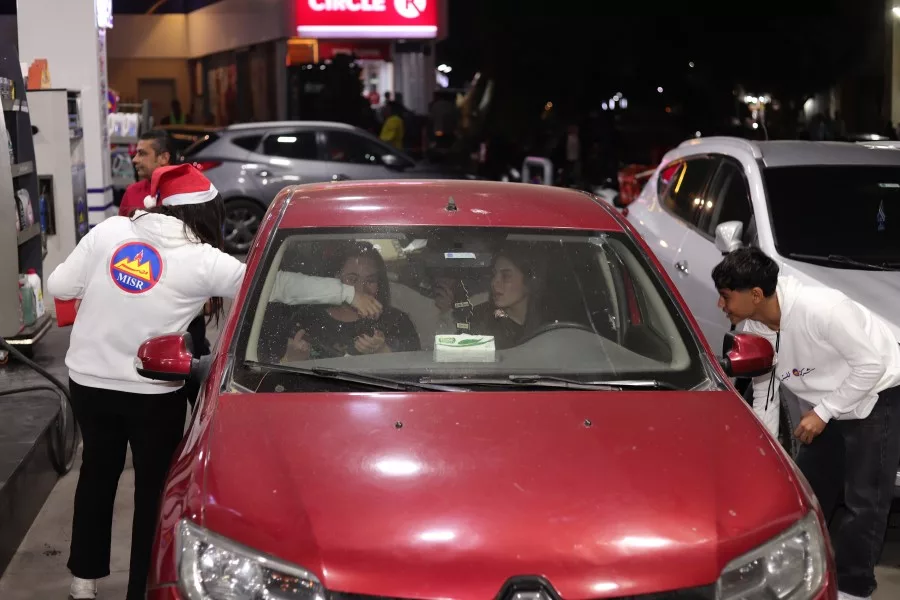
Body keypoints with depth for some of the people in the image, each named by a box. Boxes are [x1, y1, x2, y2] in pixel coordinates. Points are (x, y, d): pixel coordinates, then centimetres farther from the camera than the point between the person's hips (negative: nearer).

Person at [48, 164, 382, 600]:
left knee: (97, 472, 22)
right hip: (152, 392, -4)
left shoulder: (108, 231, -4)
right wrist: (348, 293, -2)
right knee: (152, 487, 11)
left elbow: (58, 286, -1)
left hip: (88, 380, 4)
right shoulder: (202, 260, -12)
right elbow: (279, 286, -9)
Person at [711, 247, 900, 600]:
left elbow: (871, 364, -25)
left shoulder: (821, 308, -34)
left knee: (864, 501, -5)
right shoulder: (754, 330, -11)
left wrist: (822, 412, -22)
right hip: (824, 406, 7)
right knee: (808, 491, 12)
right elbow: (764, 395, 1)